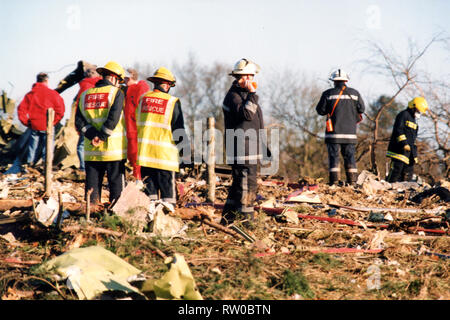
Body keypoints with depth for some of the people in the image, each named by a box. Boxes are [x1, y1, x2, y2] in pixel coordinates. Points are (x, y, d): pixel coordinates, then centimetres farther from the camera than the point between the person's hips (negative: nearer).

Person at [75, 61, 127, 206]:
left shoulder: (85, 95, 13)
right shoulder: (116, 93, -3)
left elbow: (79, 121, 3)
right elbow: (113, 118, -16)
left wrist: (93, 135, -6)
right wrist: (102, 137, -9)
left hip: (91, 151, 4)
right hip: (113, 150, -4)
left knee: (92, 185, 8)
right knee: (116, 184, 1)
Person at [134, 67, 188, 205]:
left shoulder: (142, 99, 7)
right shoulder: (173, 102, -6)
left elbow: (135, 124, 13)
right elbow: (178, 130, -5)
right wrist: (183, 143, 12)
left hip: (144, 151, 4)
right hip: (165, 154, -4)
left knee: (149, 187, 8)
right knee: (167, 188, 1)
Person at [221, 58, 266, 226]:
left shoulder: (245, 94, 21)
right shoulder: (233, 95, -12)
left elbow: (255, 120, 28)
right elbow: (247, 114, -28)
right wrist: (252, 94, -23)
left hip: (249, 149, 10)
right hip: (241, 148, -10)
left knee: (239, 184, 13)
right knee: (247, 185, -11)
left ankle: (227, 220, 20)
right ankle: (248, 220, -9)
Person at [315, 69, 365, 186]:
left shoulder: (328, 94, -2)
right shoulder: (354, 93, 4)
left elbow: (320, 110, -1)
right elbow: (361, 108, 6)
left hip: (333, 131, -2)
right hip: (350, 131, 2)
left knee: (333, 155, 0)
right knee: (349, 155, 9)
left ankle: (334, 180, -7)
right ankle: (352, 180, 6)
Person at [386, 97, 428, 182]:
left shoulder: (413, 120, 25)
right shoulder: (403, 115, -4)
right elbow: (398, 130, -16)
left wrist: (415, 155, 25)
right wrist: (404, 143, -26)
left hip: (409, 150, 10)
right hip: (399, 149, -10)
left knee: (409, 172, 6)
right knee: (396, 170, -15)